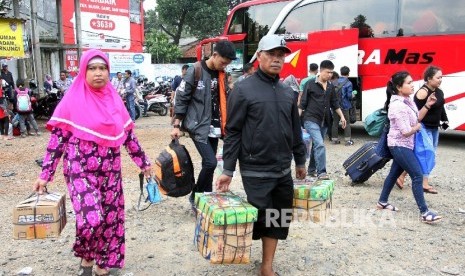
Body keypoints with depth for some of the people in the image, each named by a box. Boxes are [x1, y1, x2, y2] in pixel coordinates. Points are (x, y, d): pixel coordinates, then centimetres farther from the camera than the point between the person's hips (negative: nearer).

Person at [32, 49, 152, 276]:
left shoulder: (114, 100, 6)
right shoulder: (72, 100, -6)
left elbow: (128, 135, 13)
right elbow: (57, 139, -6)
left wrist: (143, 162, 15)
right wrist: (45, 175, -8)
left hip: (110, 172, 5)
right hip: (81, 171, -4)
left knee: (111, 220, 8)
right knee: (91, 219, -17)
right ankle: (85, 257, 16)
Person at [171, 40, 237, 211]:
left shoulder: (222, 74, 9)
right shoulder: (195, 71, -10)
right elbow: (181, 98, -9)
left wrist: (224, 126, 15)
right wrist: (176, 125, -10)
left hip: (214, 127, 6)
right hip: (198, 126, -6)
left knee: (208, 164, 9)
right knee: (210, 162, -14)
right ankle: (196, 197, 6)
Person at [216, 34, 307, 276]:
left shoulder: (287, 91, 10)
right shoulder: (243, 89, -8)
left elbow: (295, 130, 17)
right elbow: (232, 132, -9)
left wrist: (300, 161, 20)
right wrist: (228, 170, -11)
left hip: (283, 170, 6)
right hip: (256, 172, -6)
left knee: (279, 218, 10)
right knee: (259, 218, 2)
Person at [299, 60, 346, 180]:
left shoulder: (331, 87, 11)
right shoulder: (311, 84, -6)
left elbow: (335, 103, 19)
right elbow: (302, 103, -6)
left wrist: (342, 116, 13)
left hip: (324, 121, 6)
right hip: (311, 120, -6)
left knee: (316, 145, 14)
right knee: (320, 145, -17)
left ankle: (312, 169, 27)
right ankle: (321, 172, -14)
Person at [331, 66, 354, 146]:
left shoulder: (336, 82, 2)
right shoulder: (348, 83, -11)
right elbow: (349, 95, -14)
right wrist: (353, 96, 8)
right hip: (344, 106, -4)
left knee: (335, 122, 13)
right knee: (346, 123, 5)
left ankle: (334, 139, 19)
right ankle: (348, 140, 5)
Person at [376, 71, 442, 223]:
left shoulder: (407, 100, 6)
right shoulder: (398, 106, -24)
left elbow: (417, 119, 10)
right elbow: (406, 132, -24)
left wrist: (427, 105, -1)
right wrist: (418, 127, -5)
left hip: (403, 145, 10)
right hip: (400, 145, -10)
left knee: (394, 173, 17)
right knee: (417, 176, -9)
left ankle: (382, 202, 30)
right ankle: (424, 212, -4)